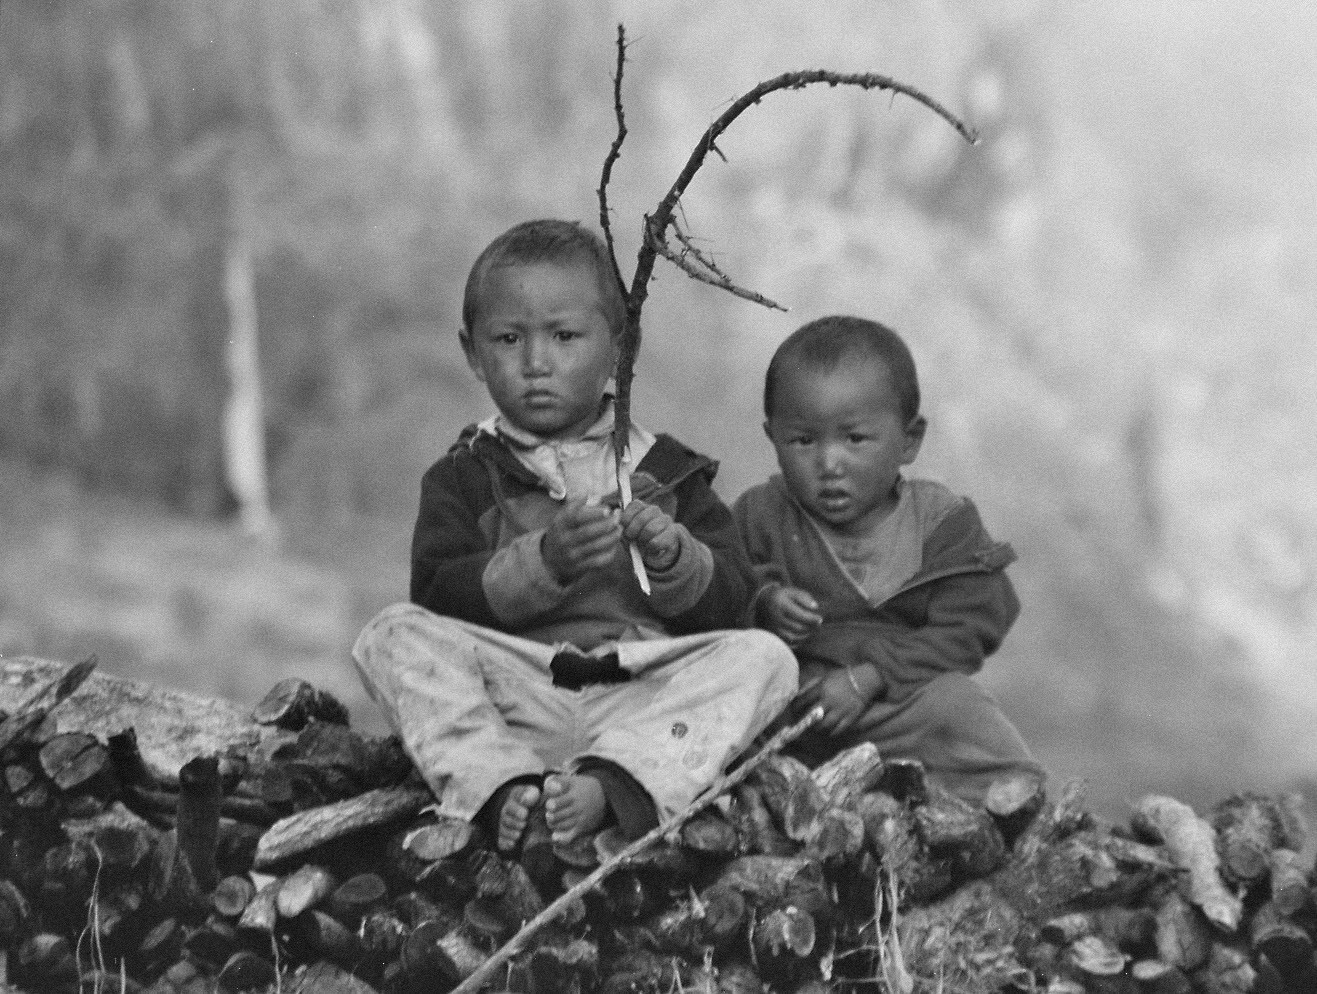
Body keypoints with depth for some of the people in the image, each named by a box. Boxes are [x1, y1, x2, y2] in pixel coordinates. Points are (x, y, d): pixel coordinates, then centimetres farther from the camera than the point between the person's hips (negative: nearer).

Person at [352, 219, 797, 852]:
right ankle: (500, 789, -39)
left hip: (645, 694, 1)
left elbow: (734, 604, 9)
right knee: (394, 636, -21)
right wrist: (544, 561, -19)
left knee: (765, 657, -22)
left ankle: (610, 782, -43)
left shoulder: (666, 468, 18)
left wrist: (673, 556, -12)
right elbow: (437, 593, -3)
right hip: (510, 703, -1)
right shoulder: (464, 476, 14)